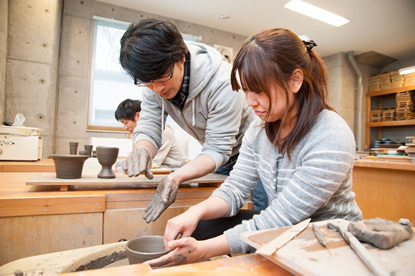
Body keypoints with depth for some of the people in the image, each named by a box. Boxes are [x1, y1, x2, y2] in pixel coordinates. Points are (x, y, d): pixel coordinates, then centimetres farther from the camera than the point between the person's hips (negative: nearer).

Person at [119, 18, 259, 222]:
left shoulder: (223, 84, -33)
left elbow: (218, 149, -31)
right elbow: (149, 128, -11)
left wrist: (176, 177, -45)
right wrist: (142, 150, -36)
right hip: (221, 156, 5)